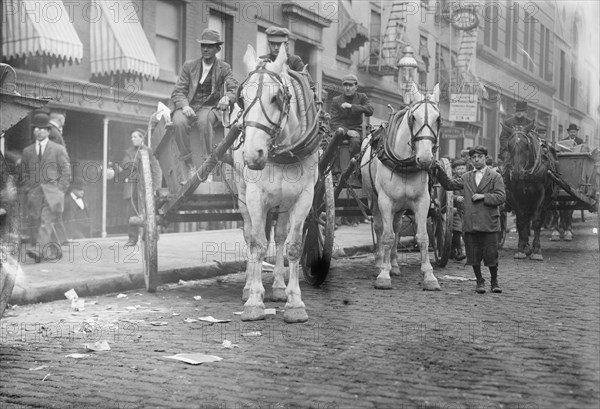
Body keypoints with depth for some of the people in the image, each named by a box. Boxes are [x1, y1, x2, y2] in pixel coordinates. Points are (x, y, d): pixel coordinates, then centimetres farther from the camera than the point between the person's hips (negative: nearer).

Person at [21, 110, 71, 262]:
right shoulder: (27, 151, 15)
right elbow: (25, 174, 19)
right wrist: (28, 190, 7)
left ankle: (39, 250, -26)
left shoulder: (58, 149, 5)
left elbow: (66, 173, 4)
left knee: (46, 222, -16)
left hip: (52, 193, -4)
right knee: (39, 223, 3)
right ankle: (55, 251, 15)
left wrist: (58, 191, -4)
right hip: (34, 194, 4)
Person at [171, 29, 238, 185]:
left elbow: (234, 90, 0)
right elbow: (178, 92, 6)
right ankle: (190, 168, -26)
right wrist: (184, 106, -16)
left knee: (204, 120, -38)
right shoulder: (189, 66, 12)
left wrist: (227, 98, -24)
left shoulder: (224, 68, 11)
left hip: (210, 108, -1)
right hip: (189, 107, 1)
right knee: (179, 122, -34)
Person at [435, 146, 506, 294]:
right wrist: (440, 170, 0)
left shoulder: (495, 177, 3)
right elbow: (449, 185, 11)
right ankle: (479, 281, 20)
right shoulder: (467, 177, 15)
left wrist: (483, 196, -14)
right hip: (470, 224, 3)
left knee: (491, 254, 0)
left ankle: (494, 281, 18)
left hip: (489, 223, -3)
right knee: (473, 255, 5)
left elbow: (501, 197, -5)